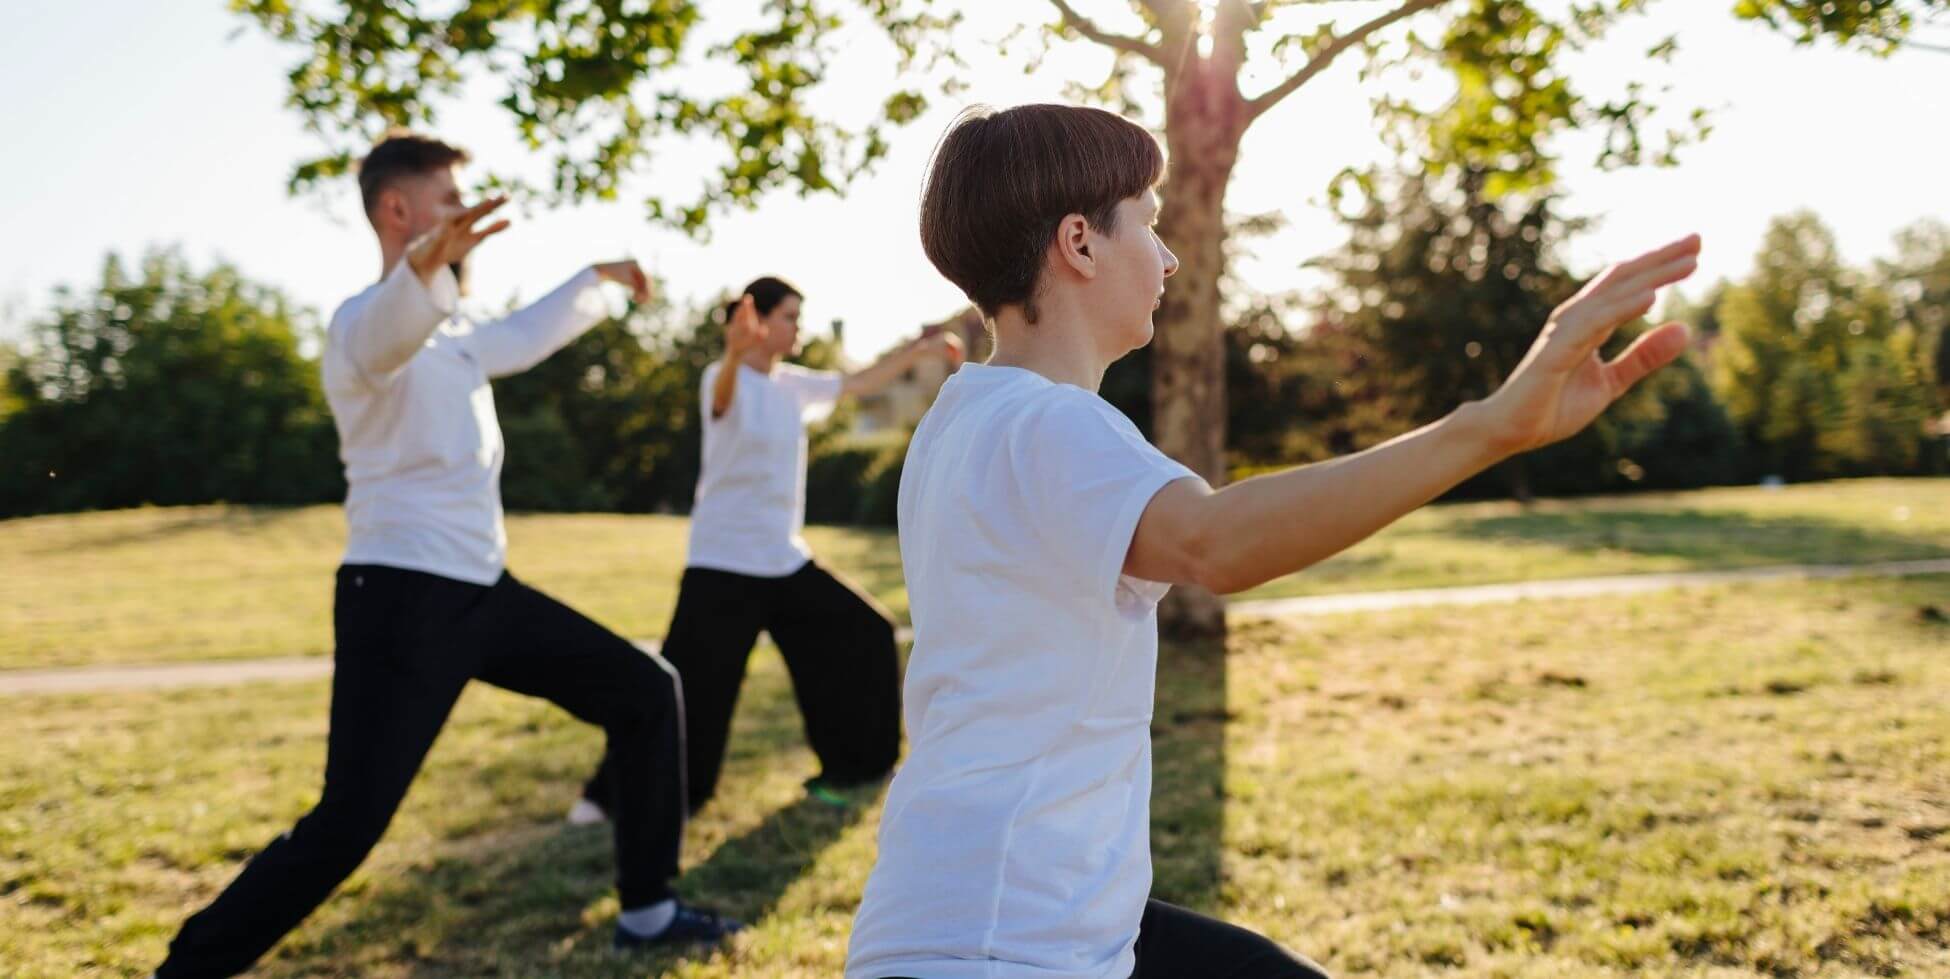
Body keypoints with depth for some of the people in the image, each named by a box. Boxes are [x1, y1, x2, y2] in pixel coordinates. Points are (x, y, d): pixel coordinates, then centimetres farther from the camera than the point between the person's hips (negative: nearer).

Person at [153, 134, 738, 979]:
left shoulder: (450, 328, 16)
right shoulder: (362, 321, -12)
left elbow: (522, 340, 37)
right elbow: (388, 333, -39)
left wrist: (597, 279, 47)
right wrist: (425, 265, -61)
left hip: (483, 591, 9)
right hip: (402, 598, -9)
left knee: (647, 692, 12)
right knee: (346, 828, -17)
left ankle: (646, 910, 22)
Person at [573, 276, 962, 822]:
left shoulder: (795, 385, 8)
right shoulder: (725, 380, -15)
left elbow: (862, 383, 20)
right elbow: (723, 397, -40)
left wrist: (920, 349, 10)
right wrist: (735, 355, -63)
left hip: (787, 561, 8)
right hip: (723, 565, -8)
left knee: (864, 638, 11)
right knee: (690, 688, -12)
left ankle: (851, 766, 27)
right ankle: (612, 795, 4)